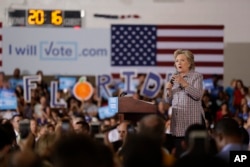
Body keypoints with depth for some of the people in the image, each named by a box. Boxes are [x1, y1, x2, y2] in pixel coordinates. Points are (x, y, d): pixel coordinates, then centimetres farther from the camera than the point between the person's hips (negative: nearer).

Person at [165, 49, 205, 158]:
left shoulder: (197, 76, 2)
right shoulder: (174, 78, 17)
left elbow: (198, 95, -13)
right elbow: (169, 102, 17)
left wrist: (184, 83, -20)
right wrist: (168, 90, -2)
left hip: (192, 120, -5)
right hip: (177, 121, 5)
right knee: (178, 152, 2)